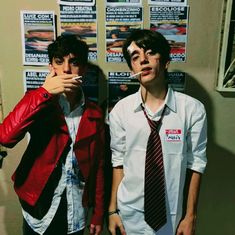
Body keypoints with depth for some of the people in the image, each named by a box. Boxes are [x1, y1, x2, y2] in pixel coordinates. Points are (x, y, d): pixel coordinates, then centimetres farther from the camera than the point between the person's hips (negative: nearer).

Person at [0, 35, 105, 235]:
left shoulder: (94, 114, -5)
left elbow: (98, 167, 0)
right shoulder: (38, 102, -8)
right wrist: (44, 92, -28)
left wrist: (98, 214, 4)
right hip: (39, 212, -1)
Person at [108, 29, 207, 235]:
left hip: (171, 217, 0)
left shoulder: (193, 109, -13)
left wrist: (190, 216, -2)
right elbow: (118, 161, -3)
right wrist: (113, 209, 2)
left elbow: (195, 164, -6)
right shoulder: (120, 110, -10)